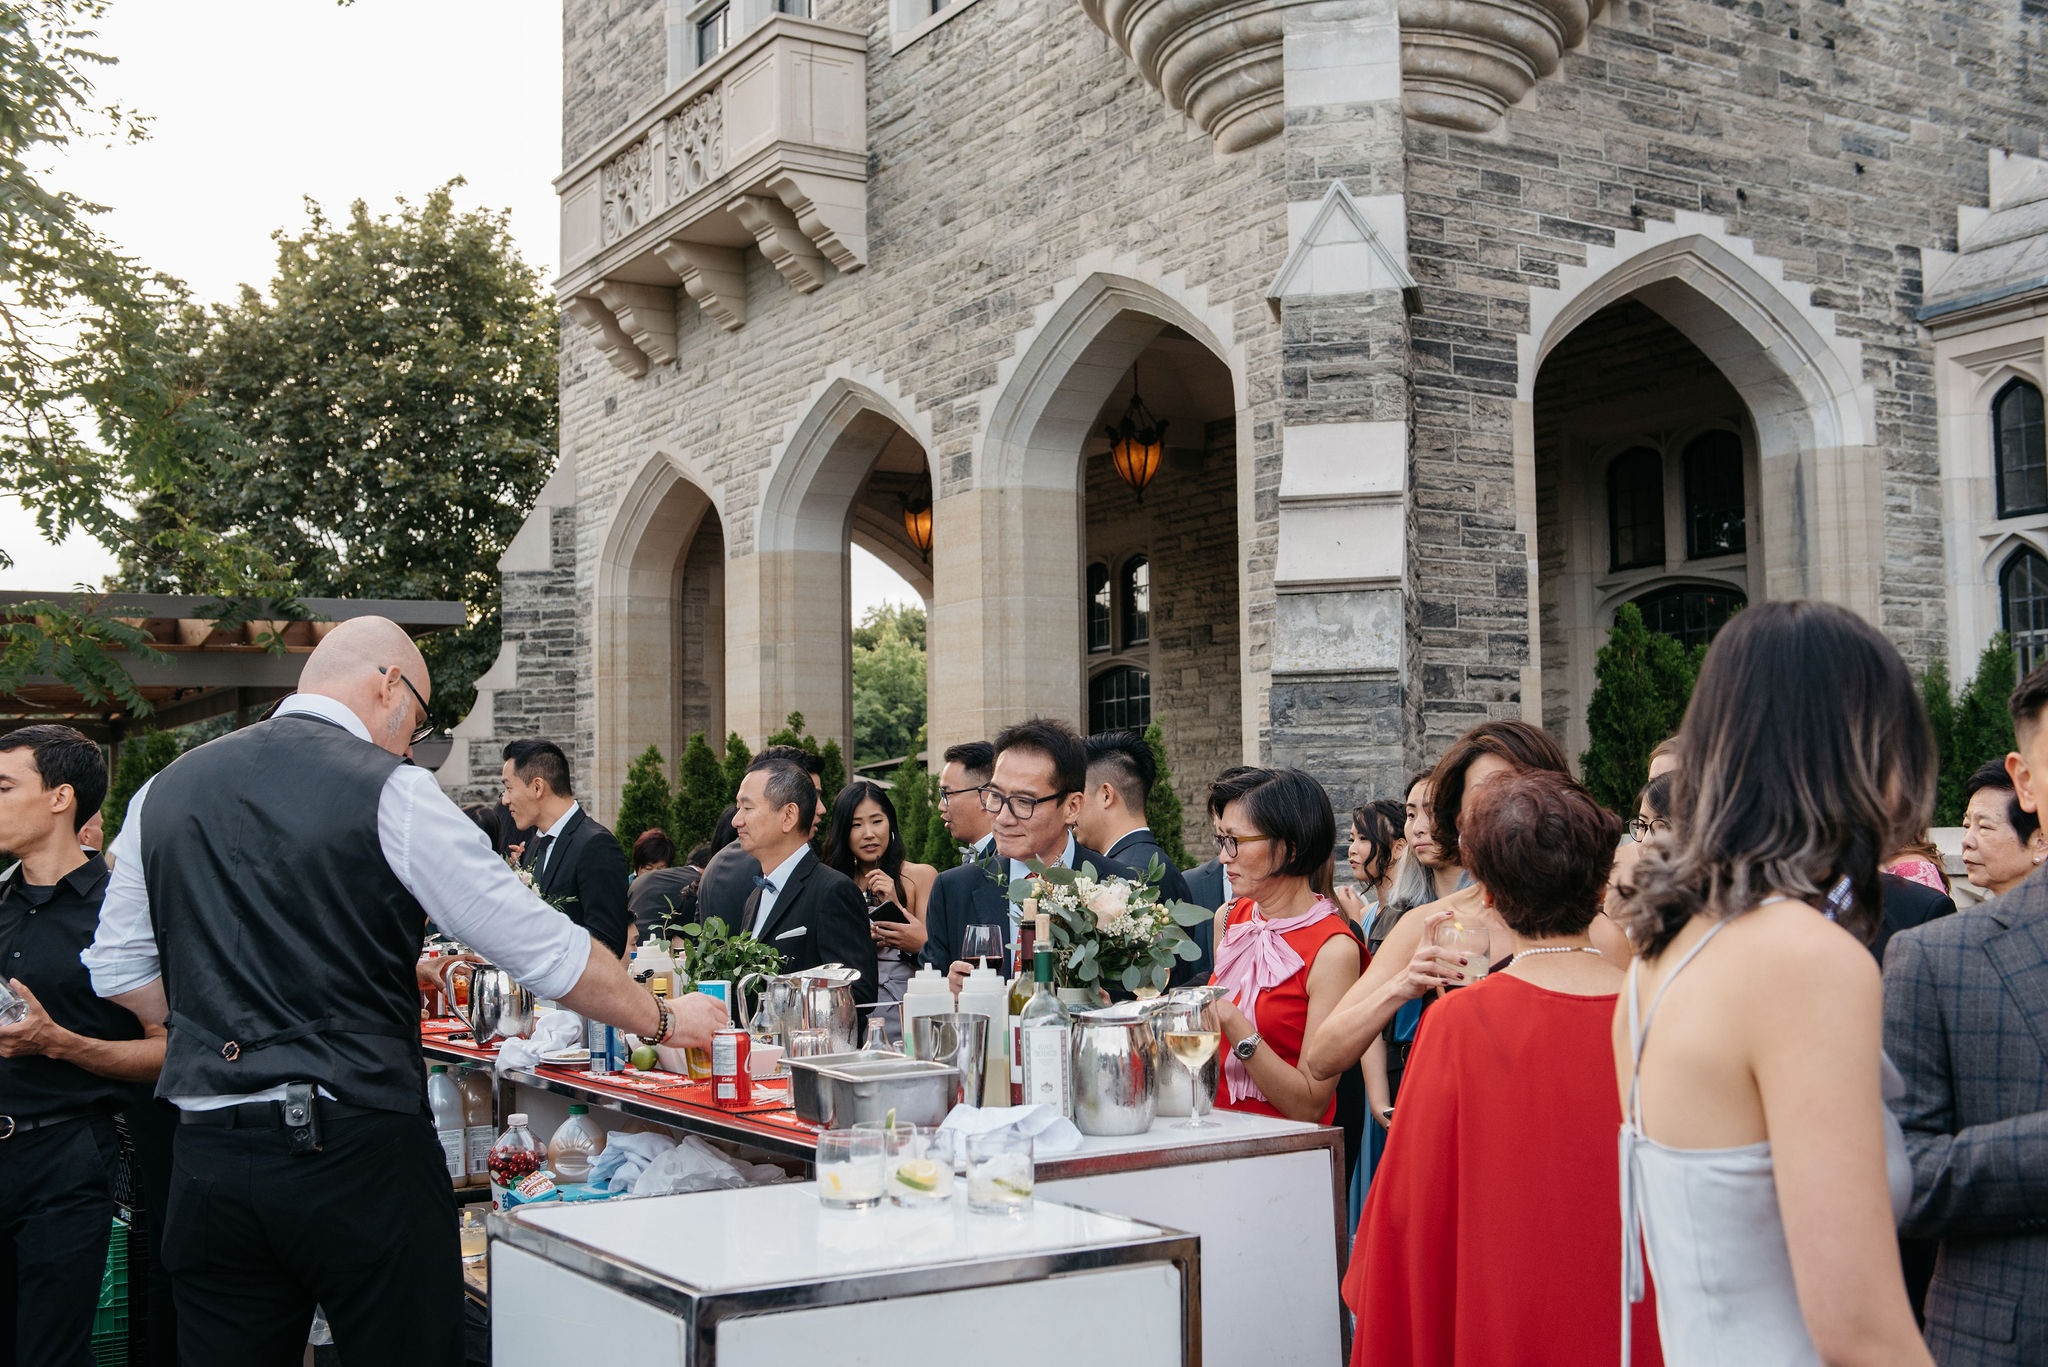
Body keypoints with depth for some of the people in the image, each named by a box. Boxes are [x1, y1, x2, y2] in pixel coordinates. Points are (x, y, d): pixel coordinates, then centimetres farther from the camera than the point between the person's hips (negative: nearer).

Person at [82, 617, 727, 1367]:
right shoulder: (390, 791, -8)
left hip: (206, 1157, 5)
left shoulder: (164, 791, 9)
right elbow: (545, 950, -6)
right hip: (357, 1154, -5)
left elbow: (119, 972, 15)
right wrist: (663, 1020, 5)